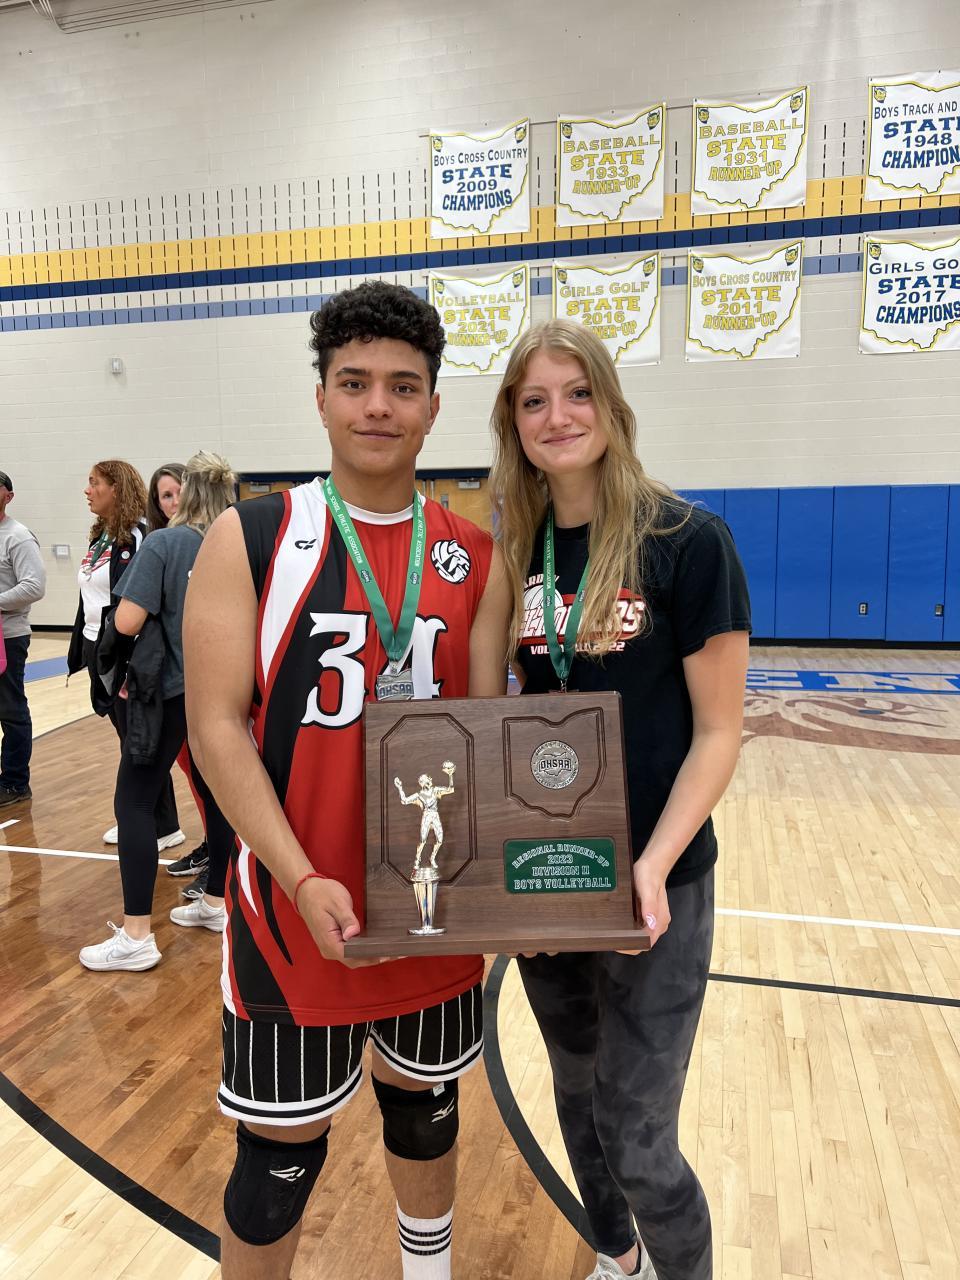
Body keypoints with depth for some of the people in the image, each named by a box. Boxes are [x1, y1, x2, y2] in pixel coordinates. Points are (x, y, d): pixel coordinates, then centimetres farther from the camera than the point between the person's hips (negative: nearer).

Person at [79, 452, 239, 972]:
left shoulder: (162, 543, -13)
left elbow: (127, 622, -19)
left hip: (171, 689, -5)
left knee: (134, 801, 2)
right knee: (217, 795, 16)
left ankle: (137, 936, 3)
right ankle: (216, 903, 29)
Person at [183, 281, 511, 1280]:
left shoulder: (475, 557, 0)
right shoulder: (250, 539, -8)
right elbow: (217, 727, -11)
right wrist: (305, 882, -19)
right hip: (295, 901, -3)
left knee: (424, 1102, 24)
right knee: (283, 1144, 12)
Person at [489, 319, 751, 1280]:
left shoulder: (686, 541, -12)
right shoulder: (515, 551, 2)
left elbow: (717, 731, -11)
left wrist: (653, 866, -22)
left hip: (649, 886, -5)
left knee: (637, 1143, 4)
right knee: (578, 1091, 22)